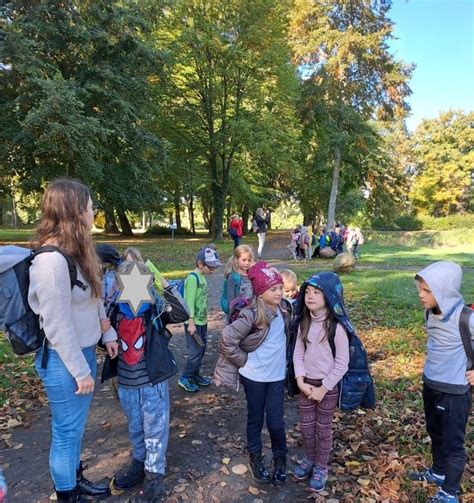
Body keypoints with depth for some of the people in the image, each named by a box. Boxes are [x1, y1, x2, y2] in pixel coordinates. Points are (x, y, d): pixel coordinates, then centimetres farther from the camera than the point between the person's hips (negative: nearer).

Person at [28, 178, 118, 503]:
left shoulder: (76, 252, 4)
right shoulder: (52, 260, -26)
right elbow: (58, 327, -23)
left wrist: (108, 333, 13)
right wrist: (81, 372, -16)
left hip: (83, 351, 9)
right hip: (64, 360, -9)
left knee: (76, 428, 25)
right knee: (67, 432, 12)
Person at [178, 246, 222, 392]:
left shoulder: (202, 277, 7)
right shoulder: (193, 278, -19)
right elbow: (189, 302, -21)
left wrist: (204, 318, 16)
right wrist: (191, 323, -21)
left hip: (202, 321, 9)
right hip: (194, 322, -9)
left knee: (201, 349, 16)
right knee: (195, 351, -2)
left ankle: (195, 375, 30)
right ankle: (185, 378, 13)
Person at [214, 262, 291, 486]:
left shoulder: (283, 308, -6)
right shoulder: (252, 315, -24)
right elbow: (226, 340, -22)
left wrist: (284, 361, 8)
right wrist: (244, 361, -14)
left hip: (277, 375, 4)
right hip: (254, 376, -3)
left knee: (275, 421, 8)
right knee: (255, 419, 16)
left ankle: (280, 458, 33)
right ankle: (255, 458, 38)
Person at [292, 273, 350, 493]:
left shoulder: (336, 327, -20)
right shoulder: (304, 322, -4)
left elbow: (342, 364, -17)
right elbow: (298, 353, 2)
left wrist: (323, 388, -14)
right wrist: (301, 381, -7)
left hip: (328, 386, -4)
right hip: (307, 383, 5)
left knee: (323, 429, 13)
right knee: (305, 426, 17)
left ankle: (321, 468, 35)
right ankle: (309, 459, 42)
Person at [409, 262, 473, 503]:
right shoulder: (431, 312, -3)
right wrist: (431, 368, 10)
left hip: (455, 390, -7)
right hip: (430, 383, 7)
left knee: (452, 442, 11)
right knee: (435, 434, 25)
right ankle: (438, 472, 48)